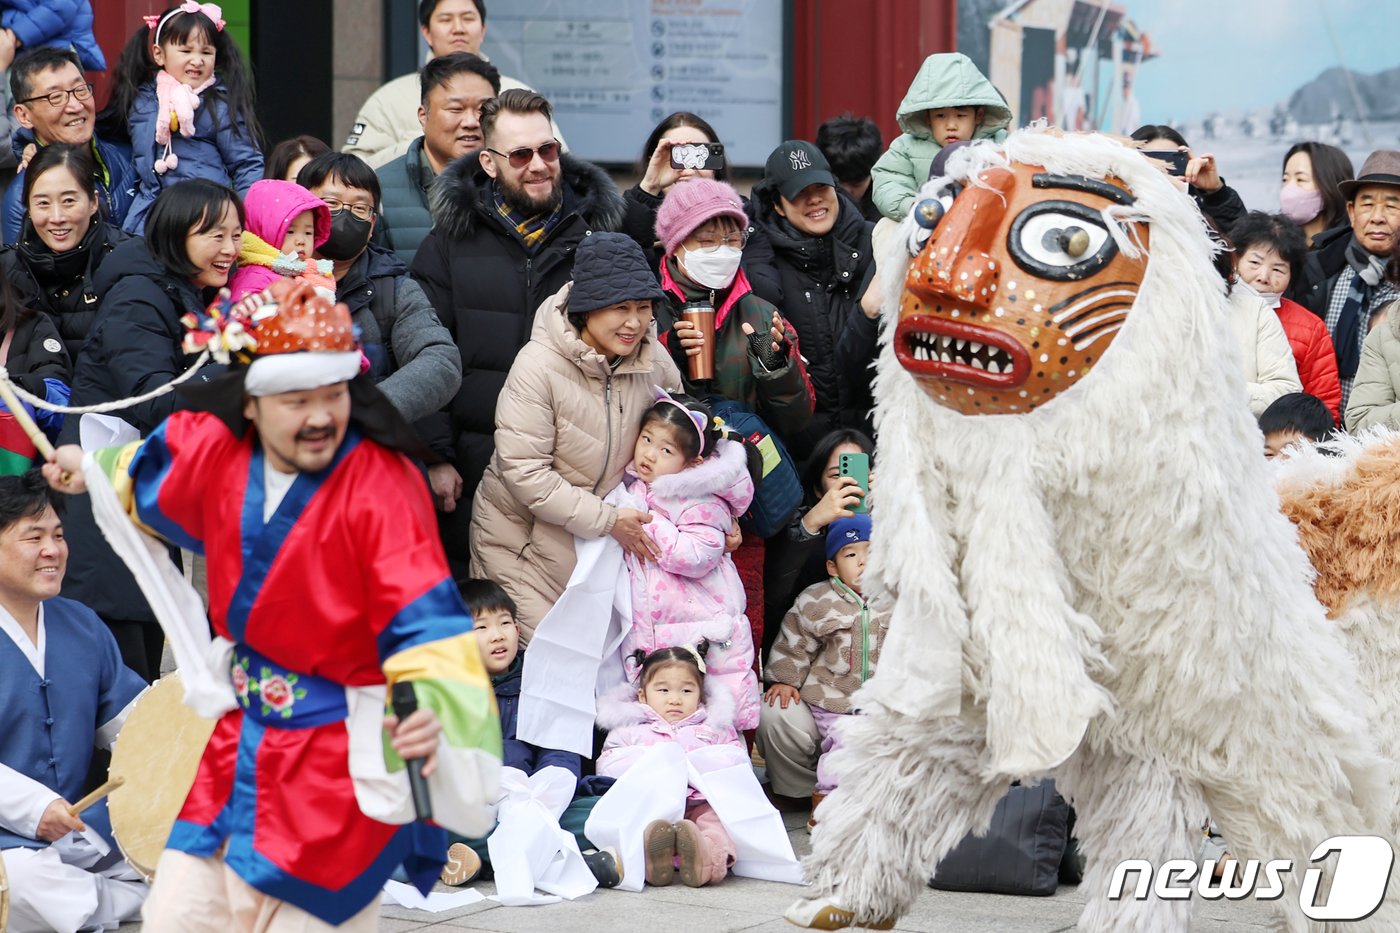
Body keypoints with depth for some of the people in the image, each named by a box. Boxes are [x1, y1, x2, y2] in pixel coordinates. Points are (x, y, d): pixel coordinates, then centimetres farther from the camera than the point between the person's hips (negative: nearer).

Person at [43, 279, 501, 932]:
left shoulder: (381, 486, -24)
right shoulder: (214, 450, -6)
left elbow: (423, 617, -32)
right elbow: (153, 475, 20)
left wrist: (431, 707, -51)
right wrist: (95, 470, 40)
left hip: (346, 753, -6)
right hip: (244, 738, 7)